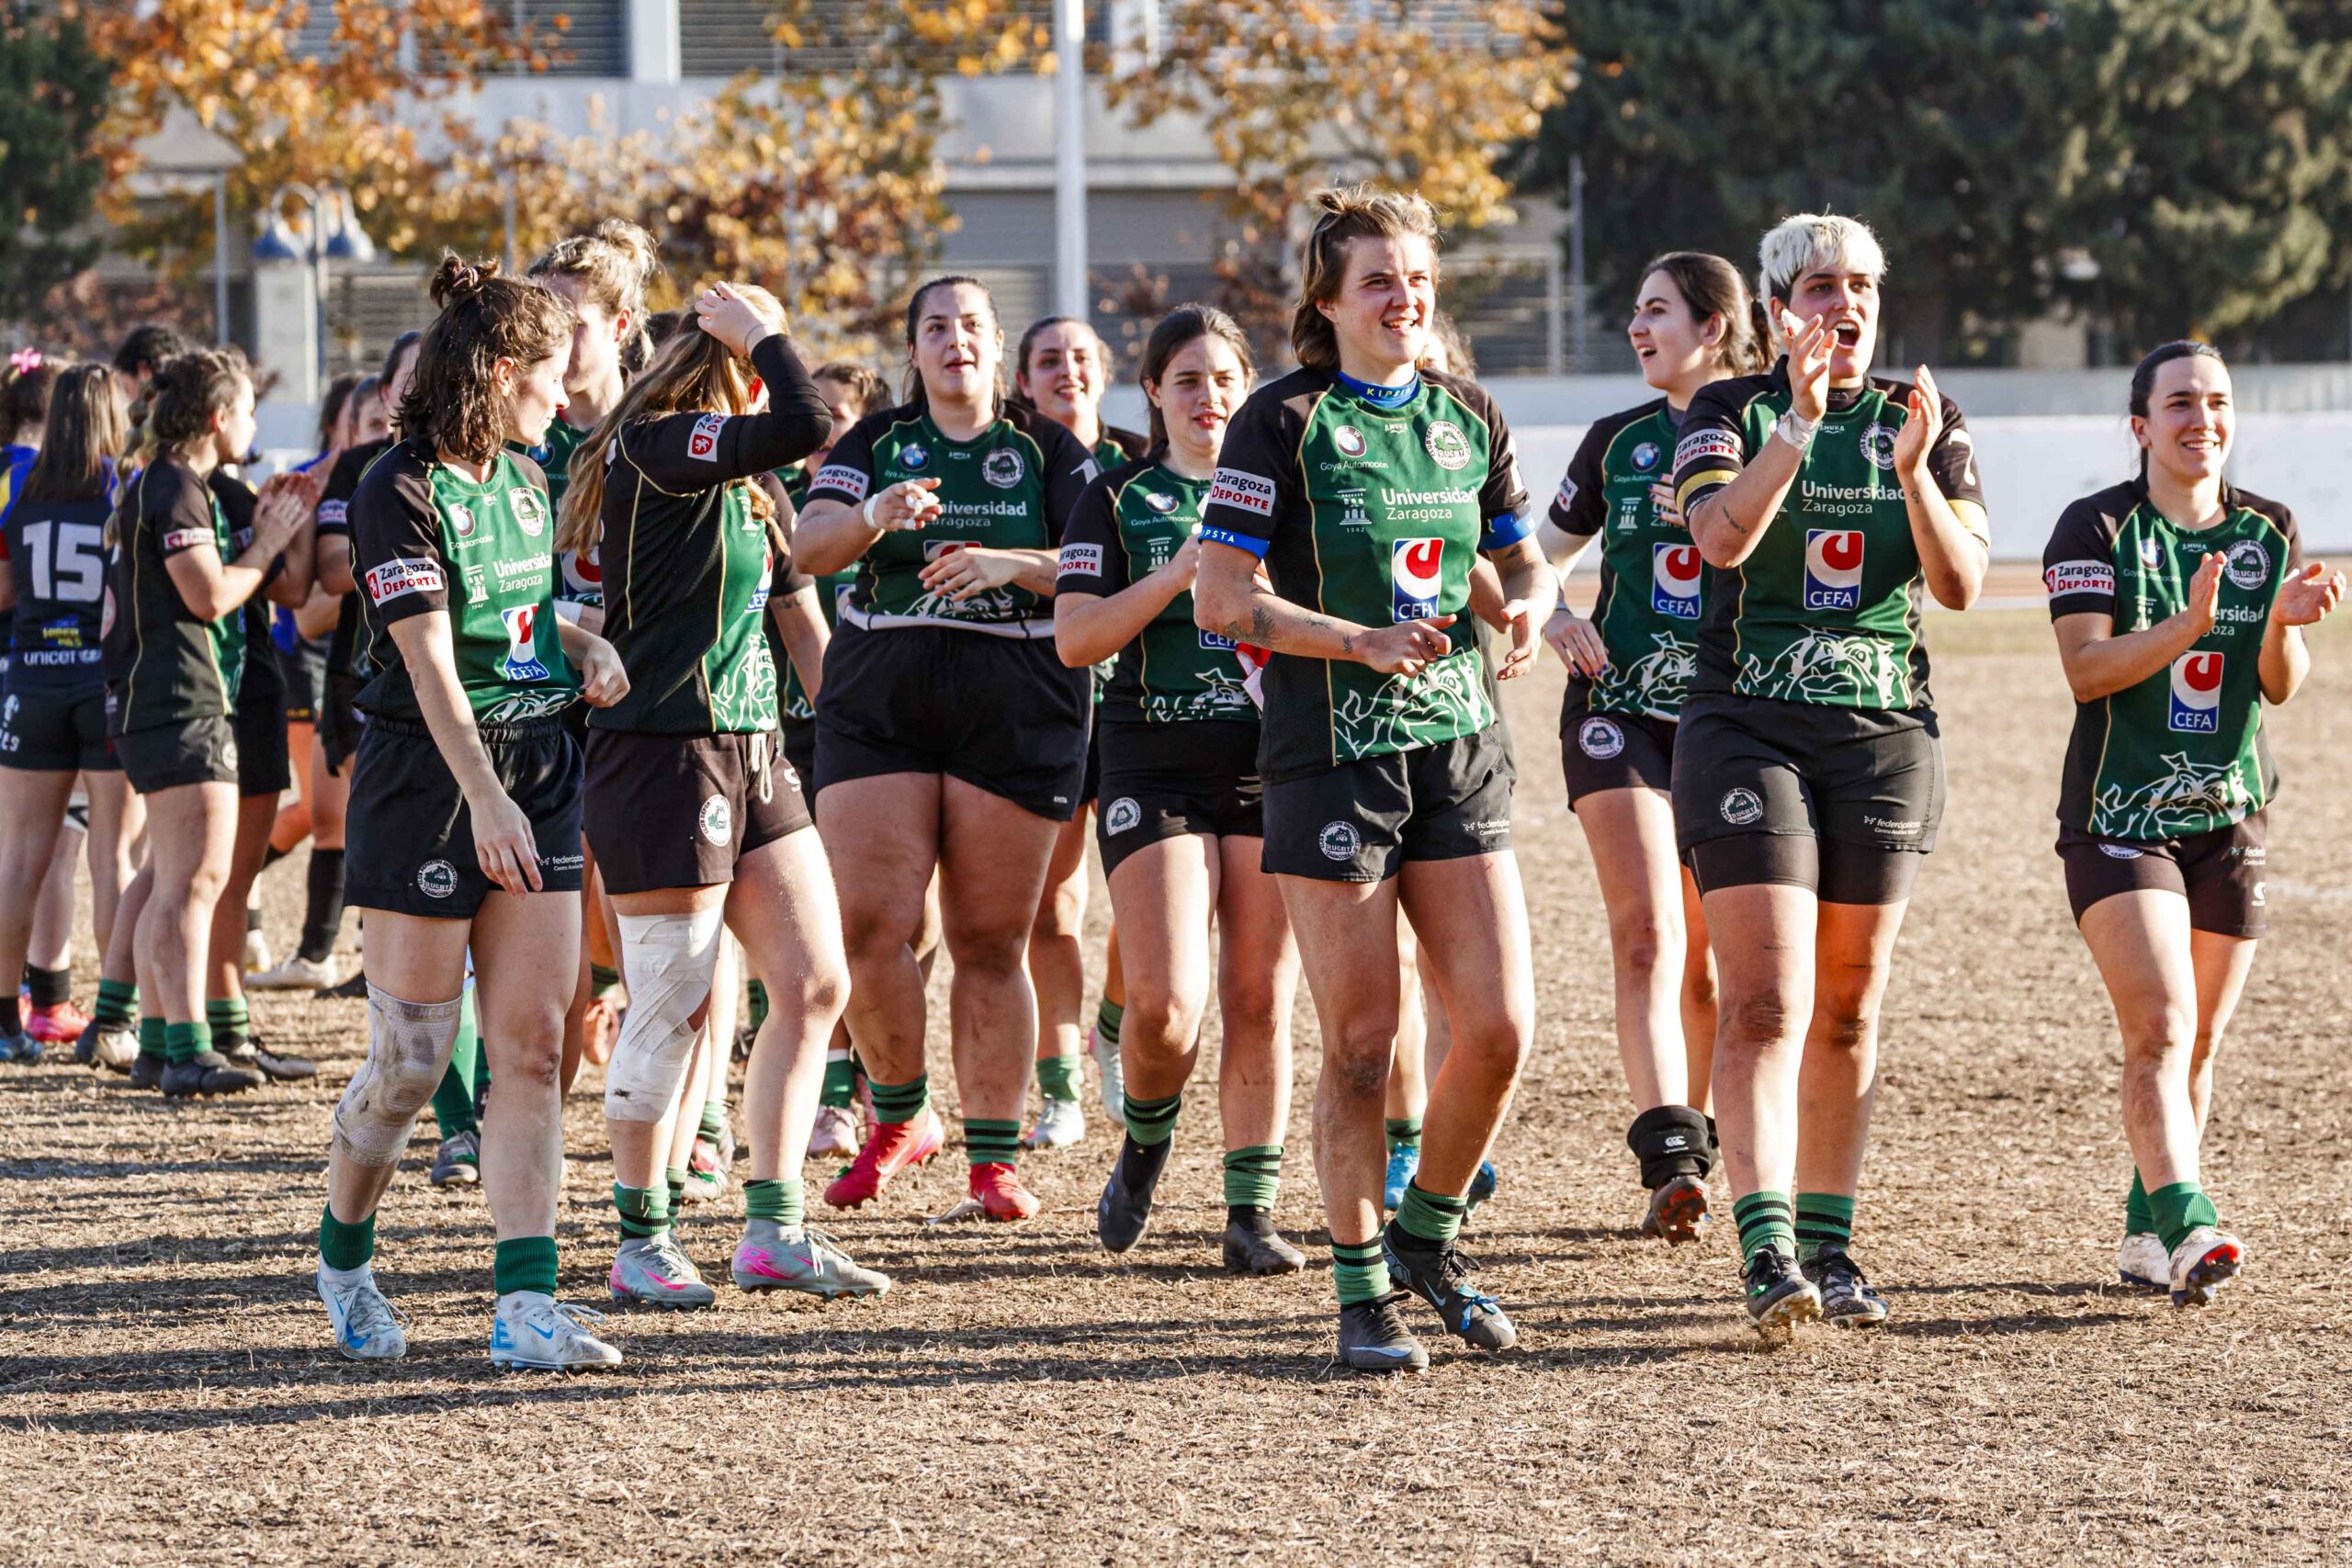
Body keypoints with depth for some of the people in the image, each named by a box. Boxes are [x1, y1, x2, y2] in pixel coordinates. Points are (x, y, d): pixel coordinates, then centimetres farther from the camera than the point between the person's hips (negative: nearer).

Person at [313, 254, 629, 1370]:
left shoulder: (523, 481, 11)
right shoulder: (400, 493, -13)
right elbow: (431, 661, -21)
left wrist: (590, 646, 8)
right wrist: (484, 800, -29)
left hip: (537, 774, 7)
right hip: (425, 785, -7)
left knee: (531, 1045, -3)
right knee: (413, 1057, -2)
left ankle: (526, 1308, -7)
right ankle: (342, 1256, 23)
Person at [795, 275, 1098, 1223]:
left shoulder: (1047, 450, 8)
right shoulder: (876, 443, 11)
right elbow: (808, 547, -1)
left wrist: (1009, 564, -19)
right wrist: (872, 517, -22)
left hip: (1014, 714, -1)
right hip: (879, 707, 1)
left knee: (990, 943, -2)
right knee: (870, 930, -8)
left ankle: (994, 1156, 5)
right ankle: (900, 1120, 12)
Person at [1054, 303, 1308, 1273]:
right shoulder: (1119, 500, 7)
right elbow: (1075, 639, -3)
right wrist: (1181, 572, -15)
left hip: (1274, 764, 2)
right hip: (1154, 764, -2)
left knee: (1259, 1001, -2)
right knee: (1165, 1002, -13)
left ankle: (1251, 1212, 6)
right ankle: (1145, 1144, 18)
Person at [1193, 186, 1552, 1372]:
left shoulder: (1467, 419, 10)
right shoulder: (1286, 422, -5)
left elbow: (1522, 555, 23)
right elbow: (1220, 599, -9)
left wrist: (1524, 608, -1)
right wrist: (1366, 641, -19)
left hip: (1458, 744, 5)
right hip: (1332, 752, -5)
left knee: (1500, 1025, -3)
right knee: (1359, 1037, -3)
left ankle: (1427, 1235, 20)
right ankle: (1362, 1288, 11)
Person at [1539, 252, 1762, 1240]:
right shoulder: (1619, 443, 9)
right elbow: (1543, 557, 20)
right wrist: (1551, 618, -1)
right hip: (1620, 708, 1)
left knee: (1706, 963, 6)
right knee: (1647, 935, -15)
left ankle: (1687, 1151, 22)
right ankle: (1670, 1159, -25)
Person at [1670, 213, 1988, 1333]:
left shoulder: (1923, 421, 7)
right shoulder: (1731, 412, -1)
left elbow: (1959, 586, -4)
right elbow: (1721, 537, -19)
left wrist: (1916, 472, -19)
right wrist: (1800, 422, -28)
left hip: (1885, 734, 3)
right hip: (1748, 727, -3)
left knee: (1848, 1010, 8)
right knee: (1768, 1002, -14)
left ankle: (1828, 1246, 17)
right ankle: (1767, 1253, -19)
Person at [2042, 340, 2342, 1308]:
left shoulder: (2268, 533, 8)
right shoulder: (2097, 528, -6)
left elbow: (2280, 686, 4)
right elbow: (2085, 669, -15)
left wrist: (2287, 622, -18)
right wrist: (2189, 625, -29)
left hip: (2231, 817, 5)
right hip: (2120, 818, -5)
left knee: (2199, 1043, 9)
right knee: (2159, 1028, -19)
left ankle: (2147, 1229, 22)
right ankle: (2186, 1224, -29)